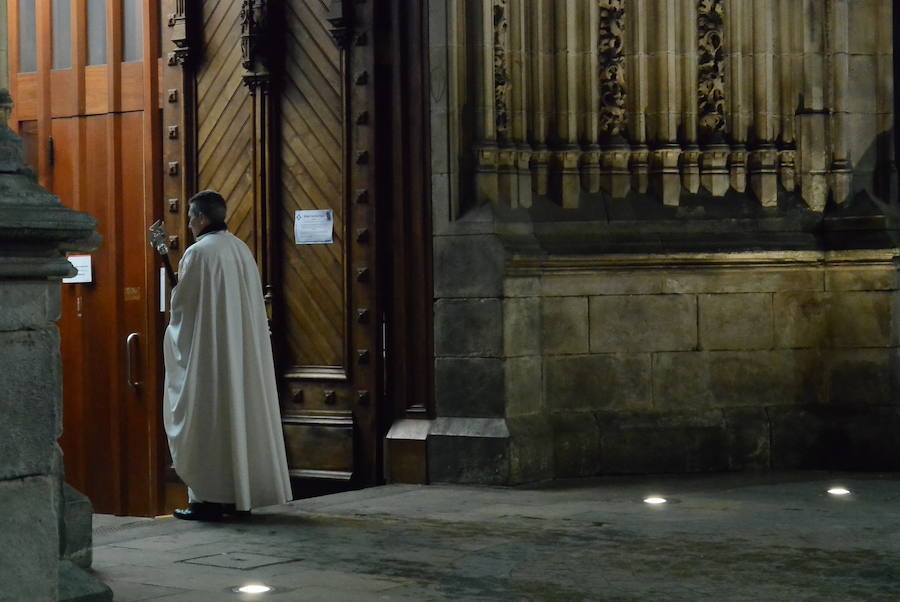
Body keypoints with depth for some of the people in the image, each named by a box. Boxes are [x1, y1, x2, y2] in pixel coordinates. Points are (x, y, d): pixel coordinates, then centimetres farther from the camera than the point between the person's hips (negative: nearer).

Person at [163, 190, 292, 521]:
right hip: (244, 352, 7)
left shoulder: (198, 253, -13)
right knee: (241, 413, 9)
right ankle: (241, 495, 13)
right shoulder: (242, 249, 9)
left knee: (208, 420, -3)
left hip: (208, 351, -7)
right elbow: (251, 303, 12)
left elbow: (180, 303, -8)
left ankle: (210, 499, -3)